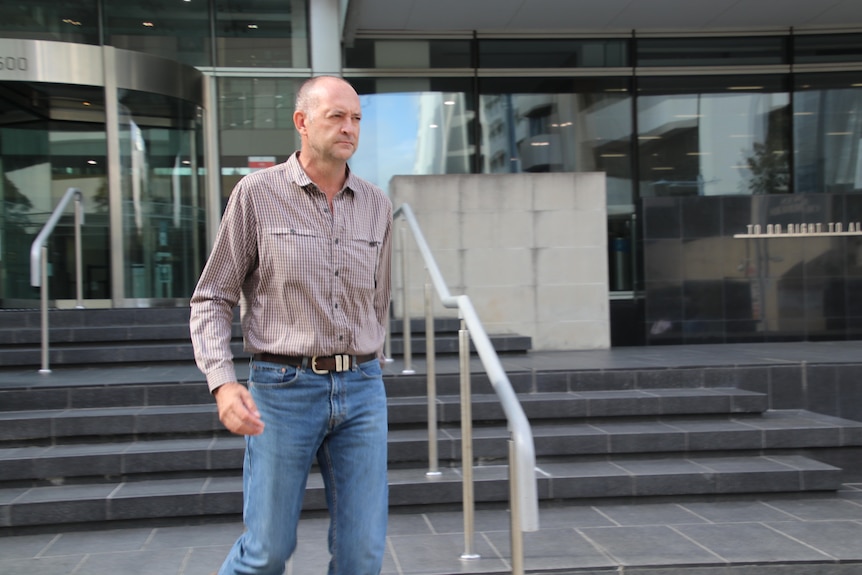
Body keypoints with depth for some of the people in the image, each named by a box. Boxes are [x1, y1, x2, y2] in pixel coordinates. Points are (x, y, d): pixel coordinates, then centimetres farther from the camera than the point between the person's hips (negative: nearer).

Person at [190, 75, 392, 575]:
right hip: (284, 388, -3)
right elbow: (212, 298, -2)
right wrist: (223, 381, -15)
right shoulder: (257, 194, -3)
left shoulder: (377, 205, 8)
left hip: (361, 389, 4)